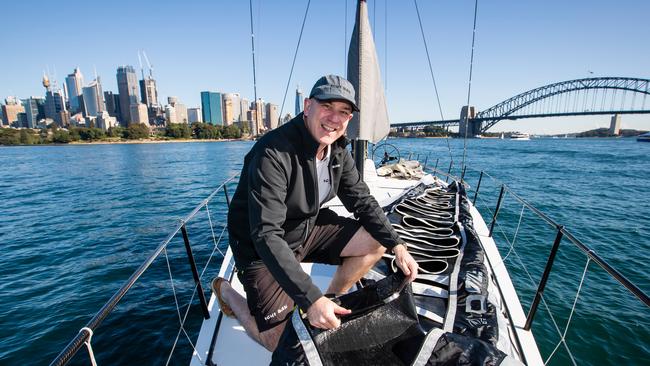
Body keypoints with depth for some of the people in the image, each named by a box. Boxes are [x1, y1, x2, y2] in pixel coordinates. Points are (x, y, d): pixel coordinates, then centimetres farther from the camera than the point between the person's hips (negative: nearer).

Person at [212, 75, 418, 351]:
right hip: (262, 247, -6)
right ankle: (227, 291, 23)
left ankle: (331, 302, 15)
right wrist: (310, 299, -38)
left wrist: (397, 246, -10)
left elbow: (363, 202, 1)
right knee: (276, 342, -3)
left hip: (309, 228, 7)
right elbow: (266, 236, -34)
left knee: (377, 241, -3)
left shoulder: (338, 150, -5)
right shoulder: (273, 153, -30)